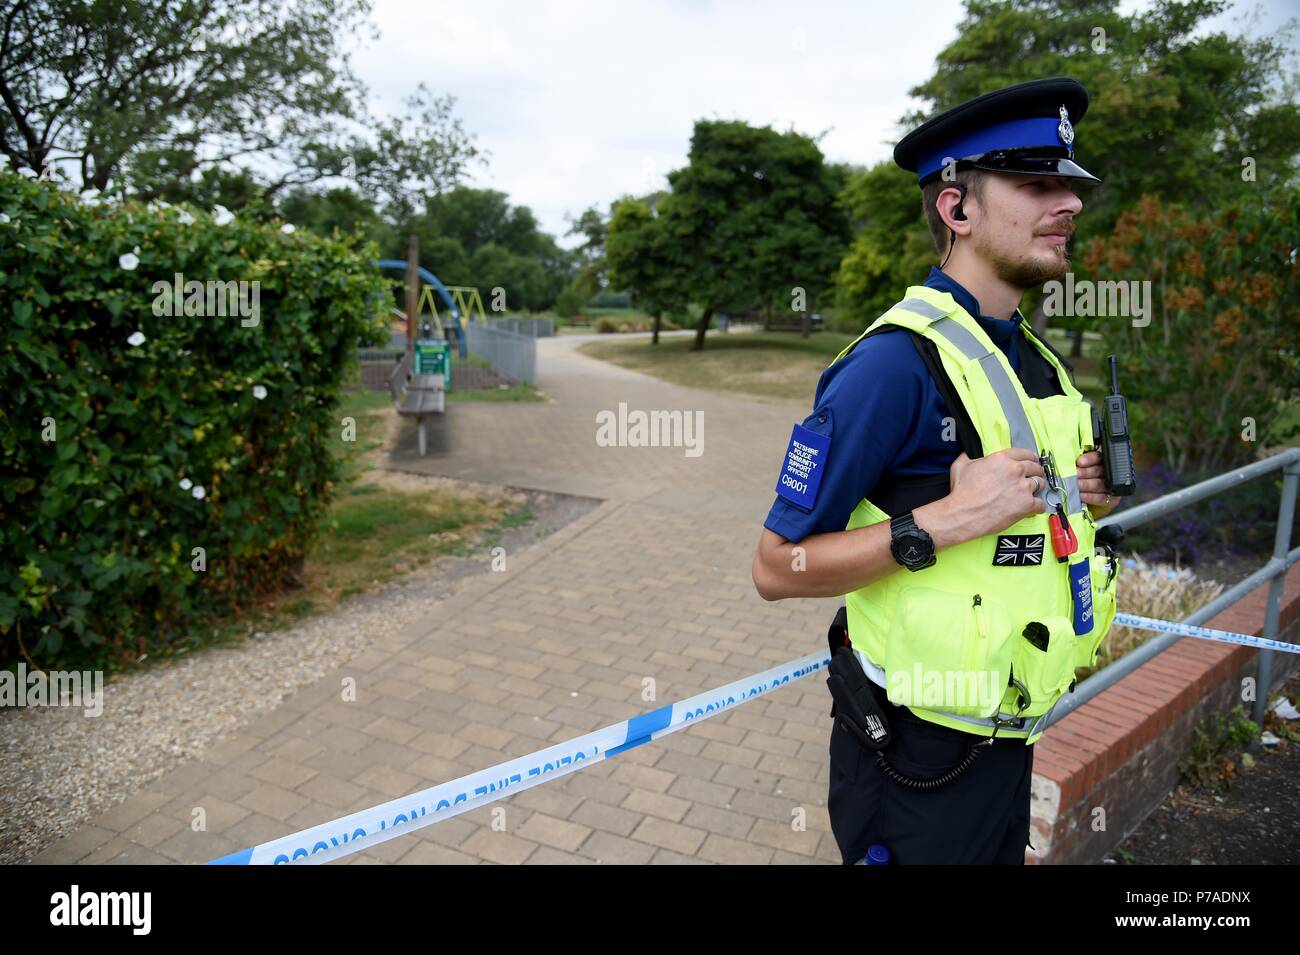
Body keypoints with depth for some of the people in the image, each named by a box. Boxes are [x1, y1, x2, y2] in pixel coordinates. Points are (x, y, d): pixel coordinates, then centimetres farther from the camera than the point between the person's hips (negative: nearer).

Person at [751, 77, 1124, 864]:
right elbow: (778, 568, -21)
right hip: (920, 757, -8)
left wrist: (1082, 496, -1)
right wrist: (946, 520, -29)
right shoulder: (897, 361, -22)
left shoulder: (1038, 359, 6)